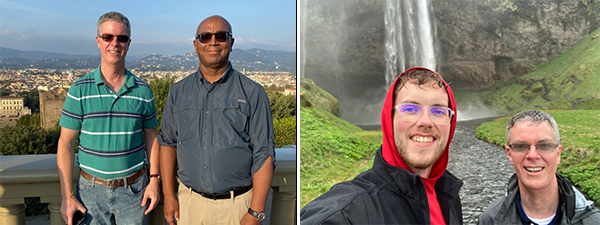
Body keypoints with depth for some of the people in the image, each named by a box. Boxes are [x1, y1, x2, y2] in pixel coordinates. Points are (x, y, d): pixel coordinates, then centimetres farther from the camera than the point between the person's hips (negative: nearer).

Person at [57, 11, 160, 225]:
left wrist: (154, 180, 1)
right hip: (92, 190, 0)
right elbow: (66, 144, -3)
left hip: (134, 189, 1)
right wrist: (67, 196, -6)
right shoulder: (79, 90, -4)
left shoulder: (143, 91, 0)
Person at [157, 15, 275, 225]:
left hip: (237, 205, -3)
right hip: (189, 202, 3)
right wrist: (168, 195, 4)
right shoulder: (178, 91, 6)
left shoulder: (253, 93, -5)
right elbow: (168, 143, 11)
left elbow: (263, 155, -8)